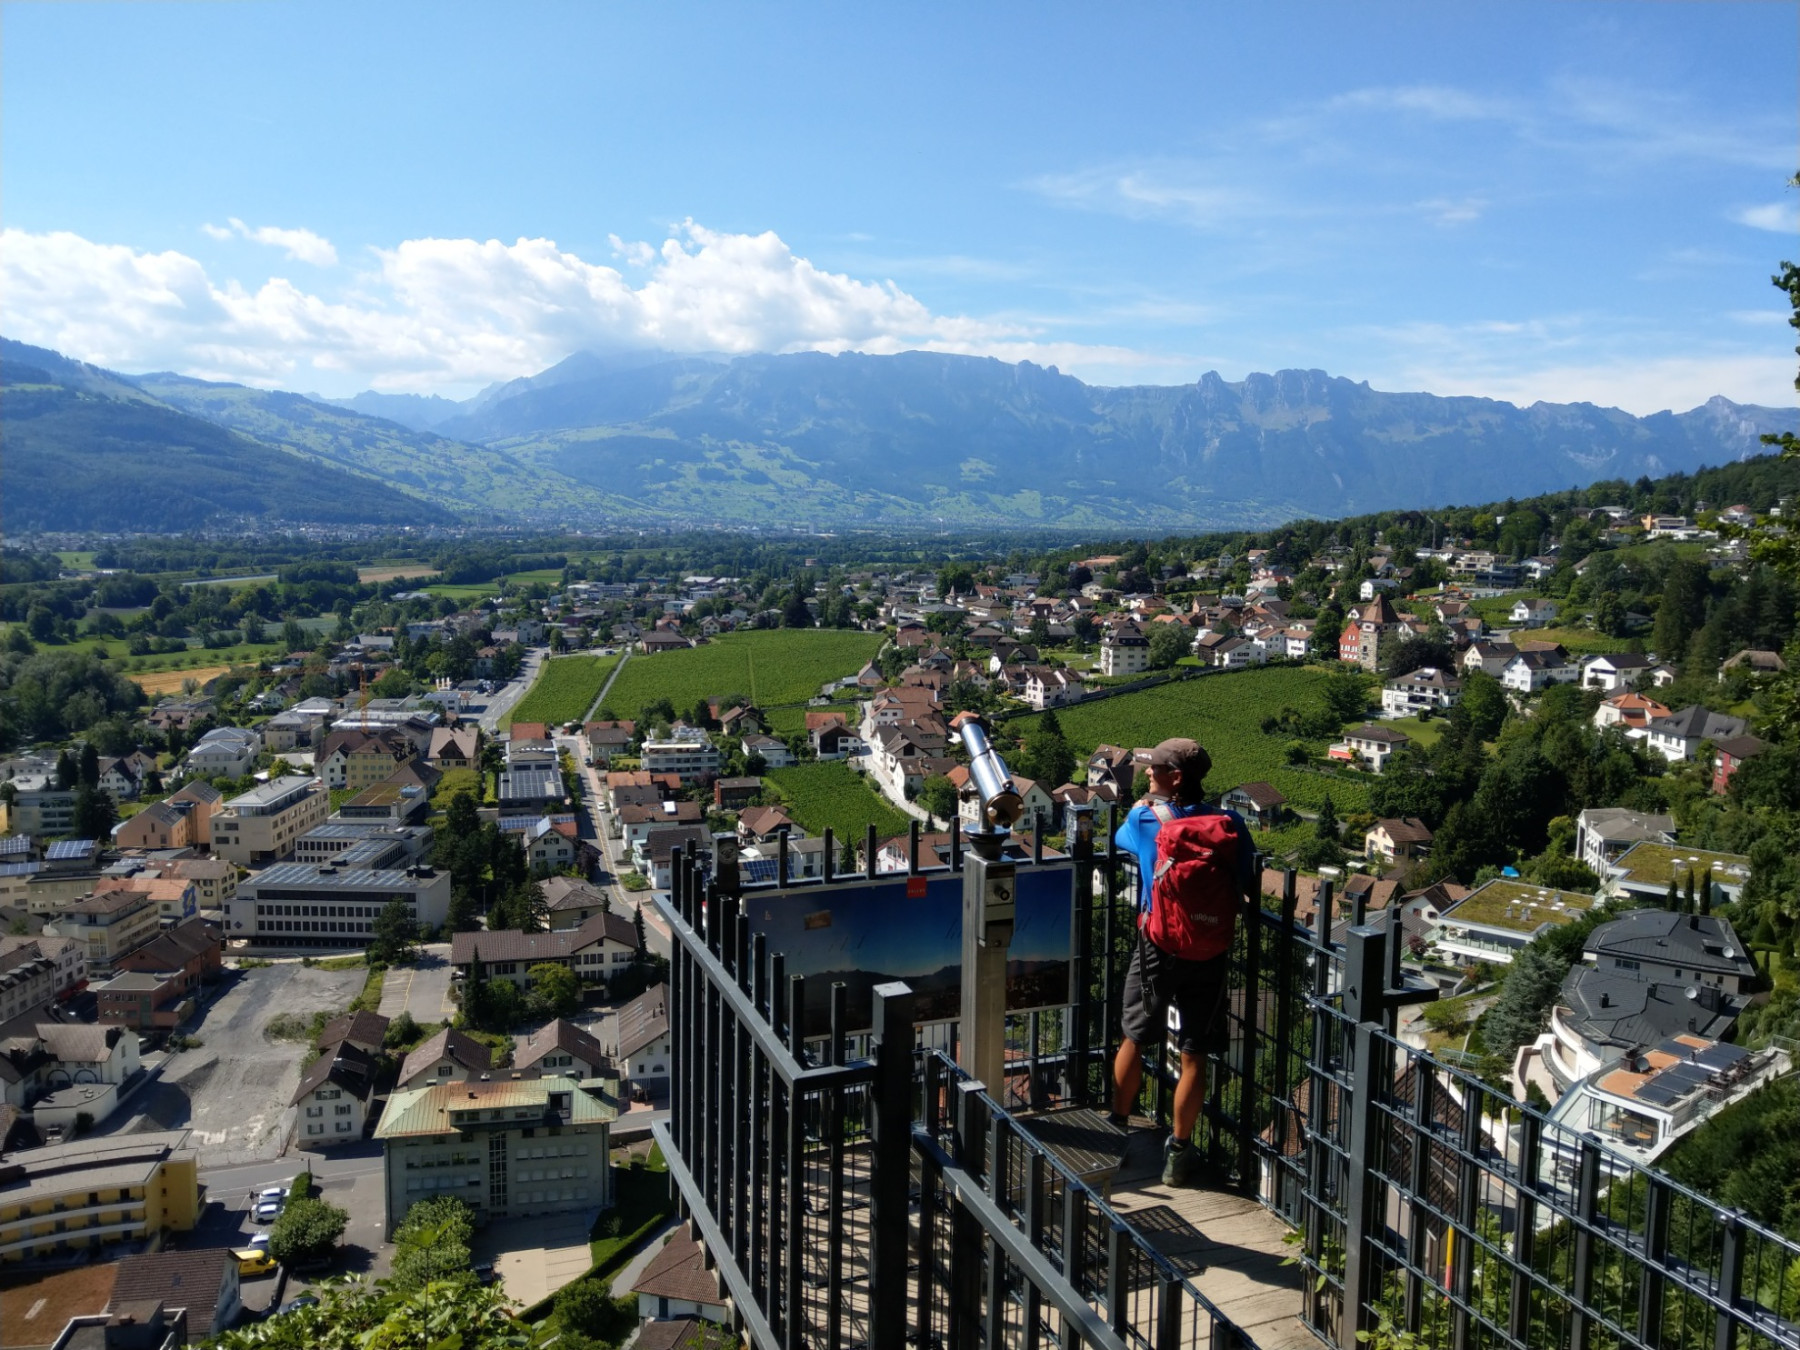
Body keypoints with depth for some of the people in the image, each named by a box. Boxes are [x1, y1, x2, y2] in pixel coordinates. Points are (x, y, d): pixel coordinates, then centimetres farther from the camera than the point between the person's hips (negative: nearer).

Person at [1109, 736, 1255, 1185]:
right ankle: (1179, 1151, 18)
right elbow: (1248, 885, 0)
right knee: (1194, 1056, 9)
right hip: (1209, 952, 0)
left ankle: (1118, 1128, 33)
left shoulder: (1144, 819, -9)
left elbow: (1121, 840, 13)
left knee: (1134, 1041, 18)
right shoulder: (1230, 824, -8)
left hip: (1157, 949, 0)